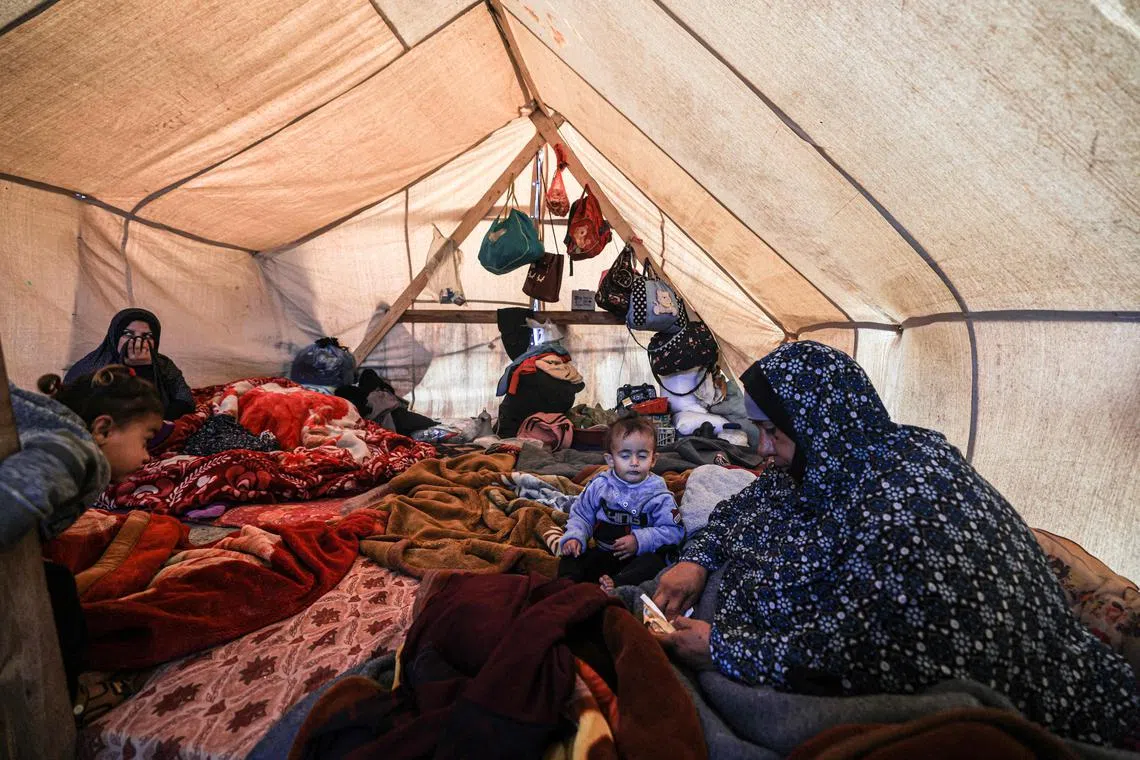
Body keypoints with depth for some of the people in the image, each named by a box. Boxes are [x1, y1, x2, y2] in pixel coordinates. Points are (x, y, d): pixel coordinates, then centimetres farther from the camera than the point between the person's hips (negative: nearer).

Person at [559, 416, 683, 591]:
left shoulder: (658, 494, -7)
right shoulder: (599, 486, 1)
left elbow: (673, 531, -10)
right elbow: (581, 515, 9)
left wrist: (639, 540, -20)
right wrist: (574, 537, -10)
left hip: (640, 556, -3)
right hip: (603, 554, 3)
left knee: (654, 563, -33)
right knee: (572, 556, -14)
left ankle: (616, 584, -49)